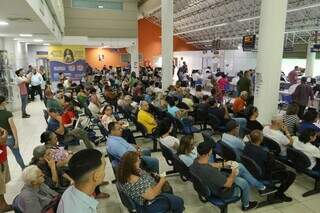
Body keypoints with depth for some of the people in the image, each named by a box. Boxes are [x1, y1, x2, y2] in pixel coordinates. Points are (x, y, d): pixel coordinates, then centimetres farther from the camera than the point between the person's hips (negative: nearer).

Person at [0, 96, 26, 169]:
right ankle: (24, 169, 33)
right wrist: (16, 140, -14)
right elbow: (13, 127, -20)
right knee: (17, 154, 15)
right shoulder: (8, 113, -18)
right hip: (10, 137, -3)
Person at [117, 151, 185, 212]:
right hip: (149, 205, -9)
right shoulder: (136, 181, -38)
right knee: (179, 202, 5)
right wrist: (161, 182, -18)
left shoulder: (125, 173, -9)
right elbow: (151, 195, -31)